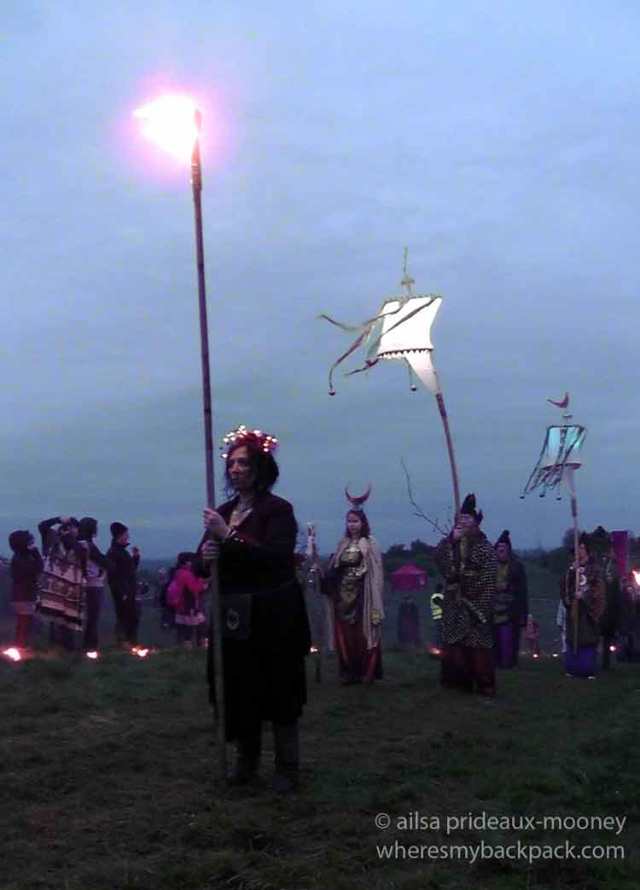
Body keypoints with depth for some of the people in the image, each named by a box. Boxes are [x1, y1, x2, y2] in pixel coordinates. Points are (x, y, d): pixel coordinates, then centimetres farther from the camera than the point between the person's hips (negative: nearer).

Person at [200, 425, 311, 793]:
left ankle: (288, 767, 13)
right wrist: (205, 556, -12)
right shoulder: (223, 513, 10)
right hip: (233, 620, 5)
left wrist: (229, 536, -24)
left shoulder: (278, 509, -8)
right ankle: (247, 760, 27)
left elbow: (275, 558, -22)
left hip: (273, 618, -5)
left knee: (279, 693, 2)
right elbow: (205, 564, 12)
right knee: (239, 692, 9)